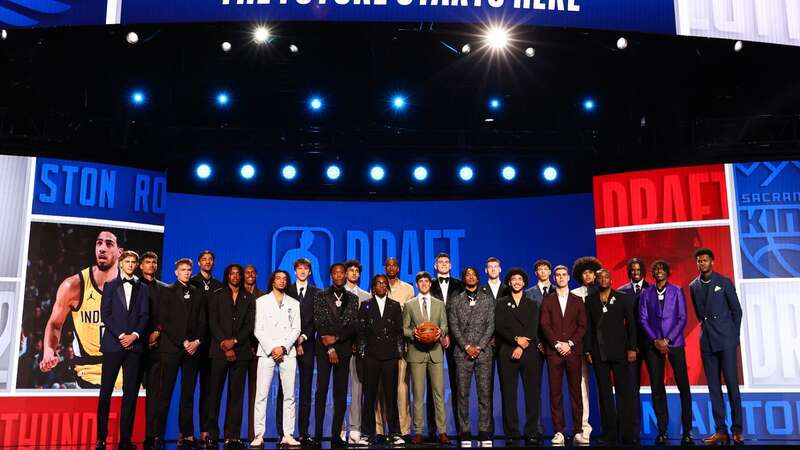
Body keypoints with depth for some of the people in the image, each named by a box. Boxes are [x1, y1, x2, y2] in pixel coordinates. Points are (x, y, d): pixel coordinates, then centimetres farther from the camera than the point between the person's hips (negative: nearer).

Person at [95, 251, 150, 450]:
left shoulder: (142, 288, 13)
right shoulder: (110, 286, 10)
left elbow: (144, 315, 5)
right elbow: (105, 314, 0)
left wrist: (134, 335, -10)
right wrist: (121, 335, -9)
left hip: (134, 344, 1)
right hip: (113, 344, -1)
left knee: (131, 393, 1)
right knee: (106, 392, 0)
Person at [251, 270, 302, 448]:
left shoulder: (294, 303, 16)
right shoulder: (262, 301, 12)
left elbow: (296, 329, 8)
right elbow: (258, 330, 4)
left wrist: (283, 347, -7)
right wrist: (271, 349, -7)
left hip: (287, 352, 2)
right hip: (266, 351, -2)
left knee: (289, 395, -2)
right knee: (261, 394, -7)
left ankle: (287, 435, 0)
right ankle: (259, 435, -5)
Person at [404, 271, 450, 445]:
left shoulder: (439, 304, 13)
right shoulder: (409, 305, 8)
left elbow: (444, 326, 10)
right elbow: (404, 328, 6)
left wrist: (441, 332, -12)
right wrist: (413, 333, -14)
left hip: (435, 351, 1)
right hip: (416, 352, -1)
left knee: (439, 392, -1)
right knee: (418, 393, 1)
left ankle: (442, 431, 3)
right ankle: (418, 431, 7)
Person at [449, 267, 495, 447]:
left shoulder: (488, 299, 11)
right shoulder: (455, 301, 10)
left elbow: (491, 325, 4)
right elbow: (453, 326, 3)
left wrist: (479, 346, -7)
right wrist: (467, 346, -8)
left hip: (483, 352, 0)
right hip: (462, 353, 0)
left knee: (485, 393, -1)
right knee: (463, 394, 0)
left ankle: (484, 432, 4)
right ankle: (464, 433, 5)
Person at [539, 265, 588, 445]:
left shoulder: (577, 301, 12)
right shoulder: (547, 300, 10)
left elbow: (582, 326, 5)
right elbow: (545, 325, 1)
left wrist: (569, 343, -7)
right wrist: (557, 344, -9)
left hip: (573, 351, 1)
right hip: (553, 351, 0)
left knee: (575, 391, 0)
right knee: (555, 392, -1)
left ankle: (578, 432, 5)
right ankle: (558, 432, 2)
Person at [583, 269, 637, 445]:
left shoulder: (622, 298, 6)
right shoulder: (590, 299, 8)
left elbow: (631, 323, 3)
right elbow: (587, 326, 6)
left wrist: (632, 348, -4)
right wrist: (587, 350, 0)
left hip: (619, 351, -1)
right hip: (599, 352, 1)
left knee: (623, 391, -1)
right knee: (604, 393, 4)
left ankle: (626, 433, 5)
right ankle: (610, 434, 8)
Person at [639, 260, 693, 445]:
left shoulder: (677, 291, 5)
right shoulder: (646, 293, 9)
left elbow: (682, 318, -1)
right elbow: (643, 319, 4)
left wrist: (667, 340, -9)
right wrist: (656, 340, -7)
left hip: (674, 343, -1)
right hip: (654, 345, 1)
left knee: (683, 386, -5)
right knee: (657, 388, 2)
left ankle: (687, 431, 2)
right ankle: (662, 431, 9)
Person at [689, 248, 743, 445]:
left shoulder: (724, 282, 0)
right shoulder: (693, 286, 10)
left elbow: (736, 310, 3)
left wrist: (734, 335, 2)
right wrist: (707, 329, 10)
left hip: (726, 340, -4)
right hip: (706, 341, 4)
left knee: (732, 384, -3)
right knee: (714, 387, 3)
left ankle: (737, 430, 4)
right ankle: (720, 430, 5)